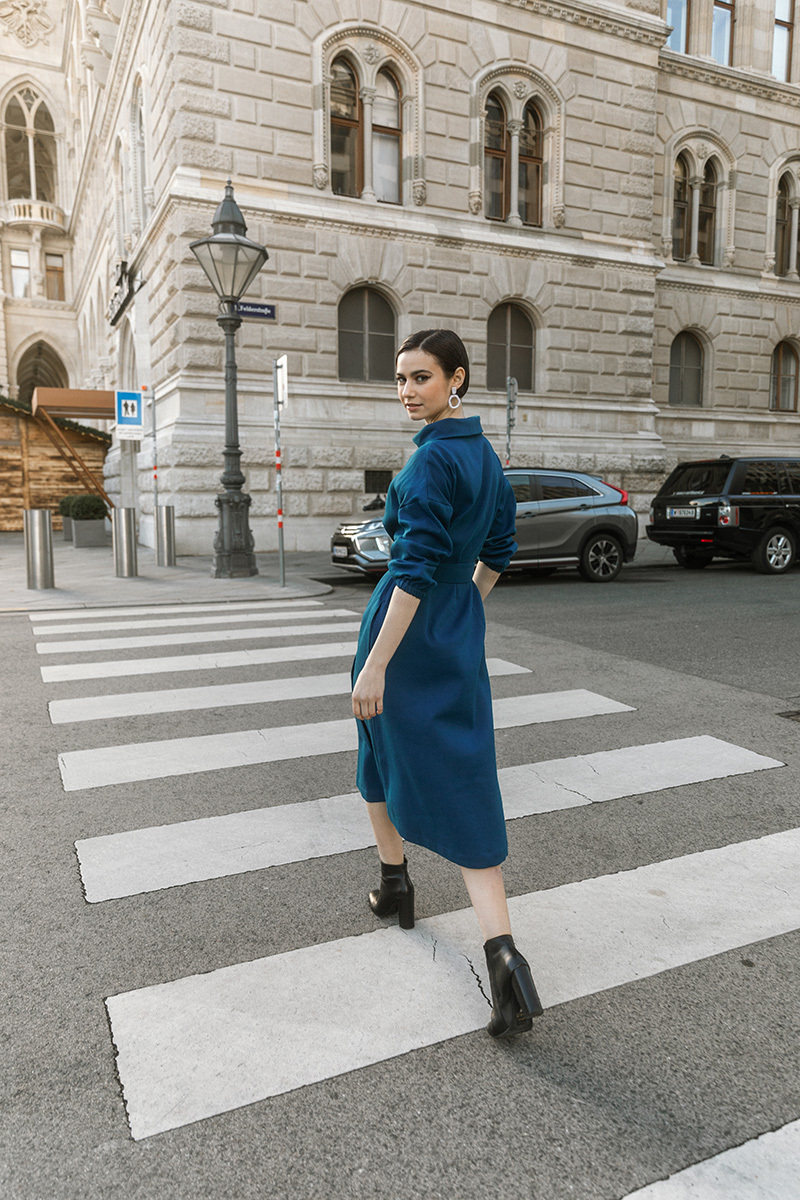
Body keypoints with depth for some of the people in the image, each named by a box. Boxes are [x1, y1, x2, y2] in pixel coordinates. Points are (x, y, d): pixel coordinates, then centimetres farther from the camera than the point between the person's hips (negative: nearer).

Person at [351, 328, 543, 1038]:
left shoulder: (433, 459, -16)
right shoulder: (484, 455, 10)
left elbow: (417, 568, -22)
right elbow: (497, 552, 19)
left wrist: (375, 663, -21)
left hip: (408, 631, -7)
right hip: (460, 634, 8)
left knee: (386, 751, 17)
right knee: (464, 778, 8)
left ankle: (395, 885, 38)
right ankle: (503, 952, 2)